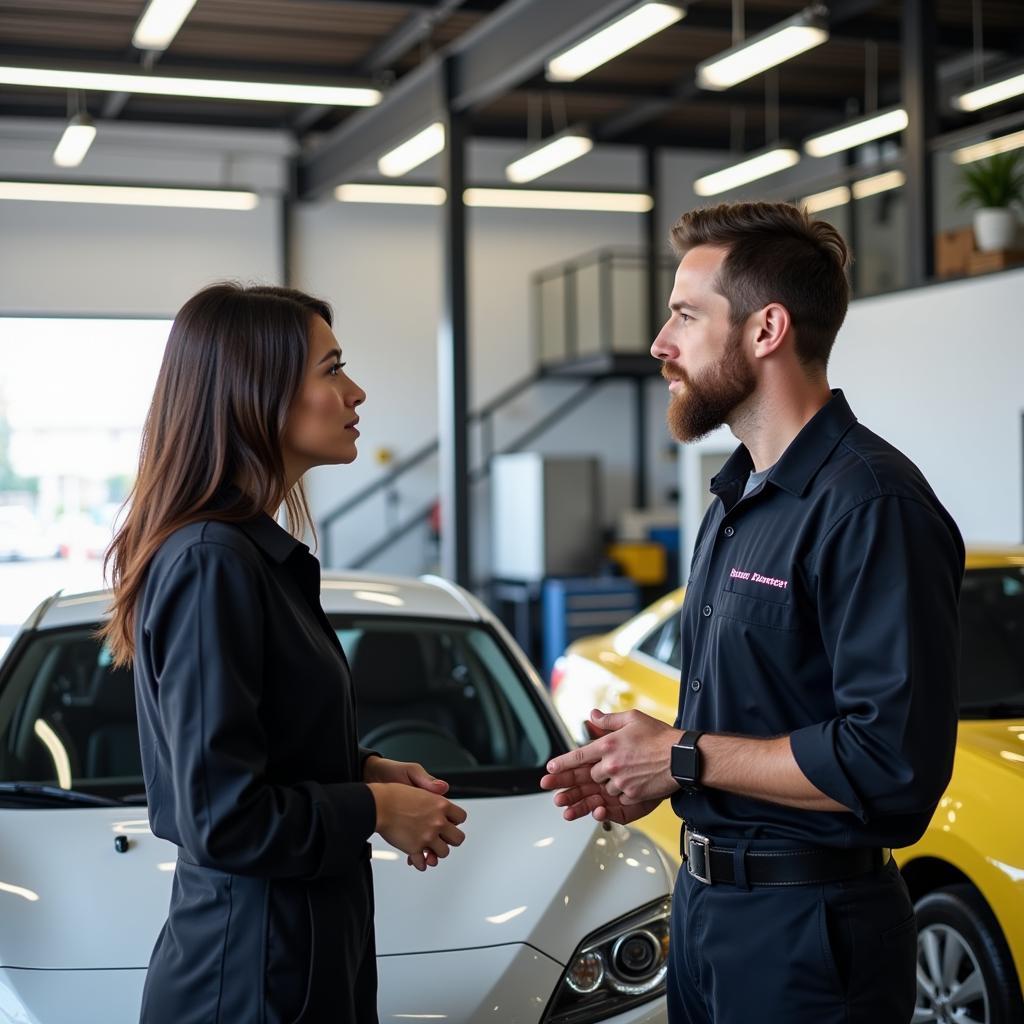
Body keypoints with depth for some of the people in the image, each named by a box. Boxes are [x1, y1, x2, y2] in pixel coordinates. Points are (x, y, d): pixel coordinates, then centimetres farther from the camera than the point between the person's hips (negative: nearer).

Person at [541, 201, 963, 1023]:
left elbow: (893, 762, -27)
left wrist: (686, 759, -18)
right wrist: (652, 771, 2)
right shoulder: (739, 496, 12)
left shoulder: (870, 501, -20)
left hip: (810, 925, -9)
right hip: (707, 896, 9)